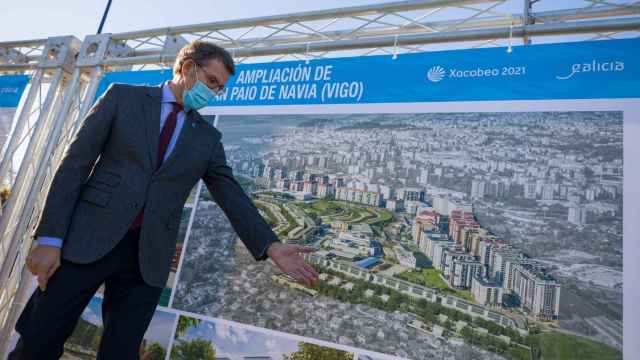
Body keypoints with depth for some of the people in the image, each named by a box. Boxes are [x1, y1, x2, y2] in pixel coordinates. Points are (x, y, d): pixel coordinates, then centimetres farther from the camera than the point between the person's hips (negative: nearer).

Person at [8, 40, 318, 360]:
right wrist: (49, 237, -7)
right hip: (87, 239, -1)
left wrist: (270, 246, -7)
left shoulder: (208, 138, 10)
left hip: (149, 255, 2)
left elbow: (231, 195, 6)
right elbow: (76, 163, 0)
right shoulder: (123, 96, 4)